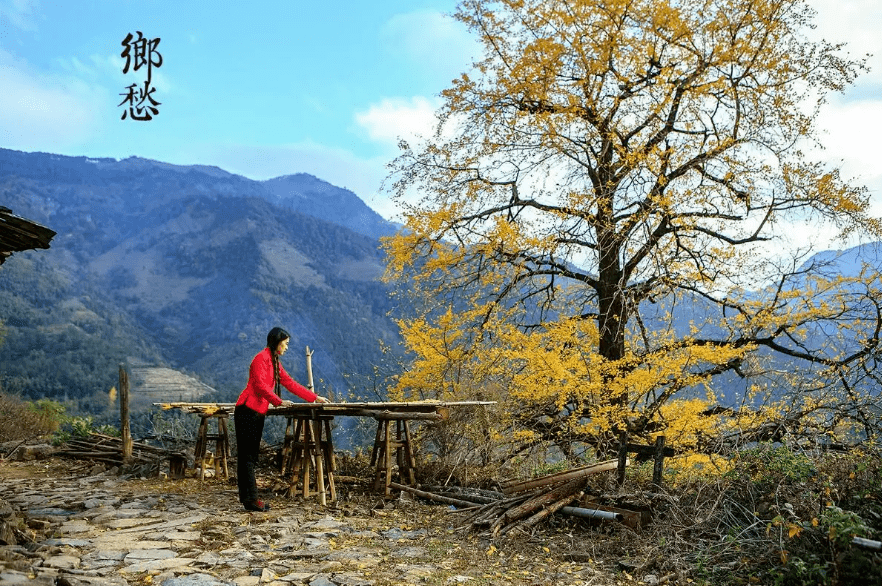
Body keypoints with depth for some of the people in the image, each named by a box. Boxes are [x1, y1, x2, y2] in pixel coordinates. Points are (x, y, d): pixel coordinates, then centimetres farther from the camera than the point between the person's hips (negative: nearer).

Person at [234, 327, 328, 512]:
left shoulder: (275, 362, 18)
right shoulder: (261, 358, -11)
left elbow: (289, 383, 20)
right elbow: (260, 385, -20)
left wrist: (315, 398, 18)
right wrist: (279, 401, -22)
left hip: (258, 413, 10)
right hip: (248, 411, -10)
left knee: (250, 457, 9)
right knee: (247, 457, -7)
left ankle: (247, 498, 11)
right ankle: (250, 499, -7)